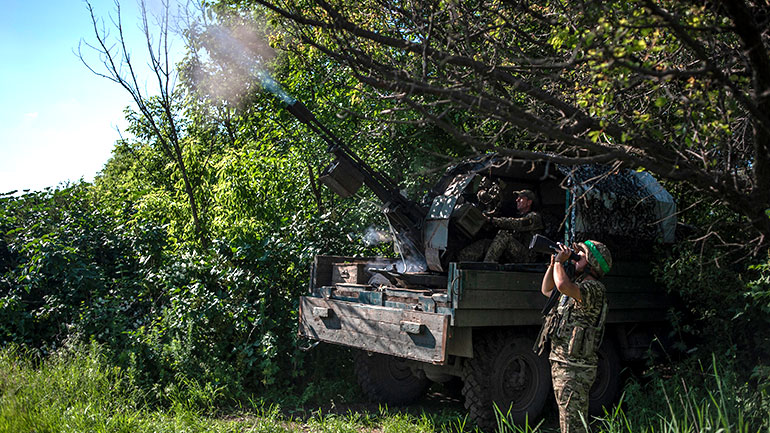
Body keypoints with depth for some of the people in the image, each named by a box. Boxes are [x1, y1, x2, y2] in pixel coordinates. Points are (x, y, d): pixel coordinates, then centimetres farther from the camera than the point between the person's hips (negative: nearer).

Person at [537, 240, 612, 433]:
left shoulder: (594, 289, -16)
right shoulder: (577, 289, 16)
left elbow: (563, 285, -35)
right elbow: (547, 290, 29)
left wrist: (560, 261, -16)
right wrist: (553, 263, 15)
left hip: (575, 369, -10)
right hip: (561, 365, 10)